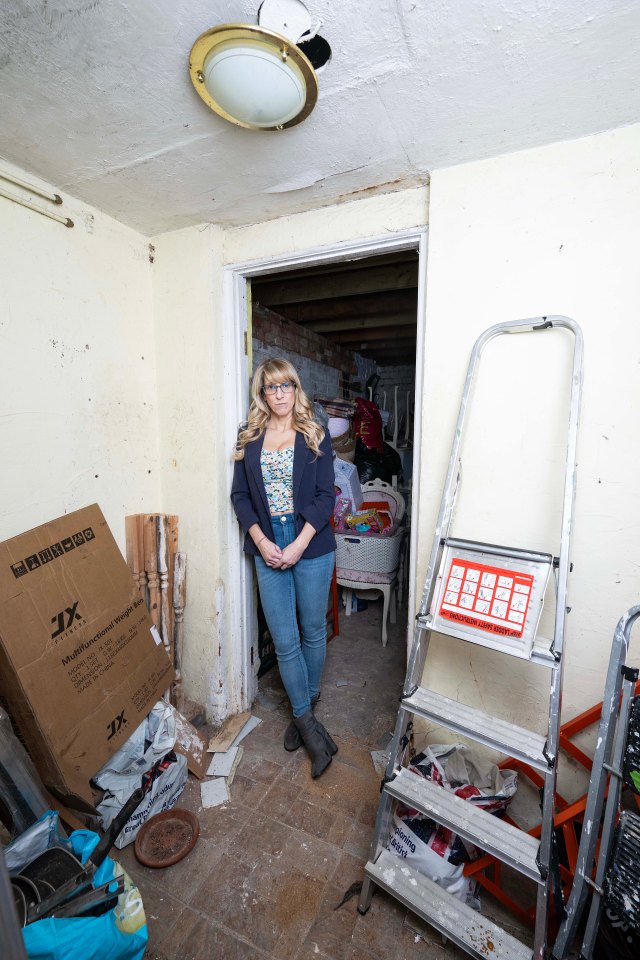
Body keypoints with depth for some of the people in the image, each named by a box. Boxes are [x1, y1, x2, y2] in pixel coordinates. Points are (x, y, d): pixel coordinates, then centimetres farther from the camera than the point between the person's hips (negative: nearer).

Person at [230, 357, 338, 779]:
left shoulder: (315, 436, -2)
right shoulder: (249, 438, 5)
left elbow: (325, 496, -7)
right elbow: (240, 495, 3)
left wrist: (298, 546, -14)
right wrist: (261, 542, -9)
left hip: (311, 548, -1)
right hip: (268, 549, 2)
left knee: (313, 632, 14)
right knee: (284, 641, 6)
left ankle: (305, 706, 38)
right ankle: (307, 721, 26)